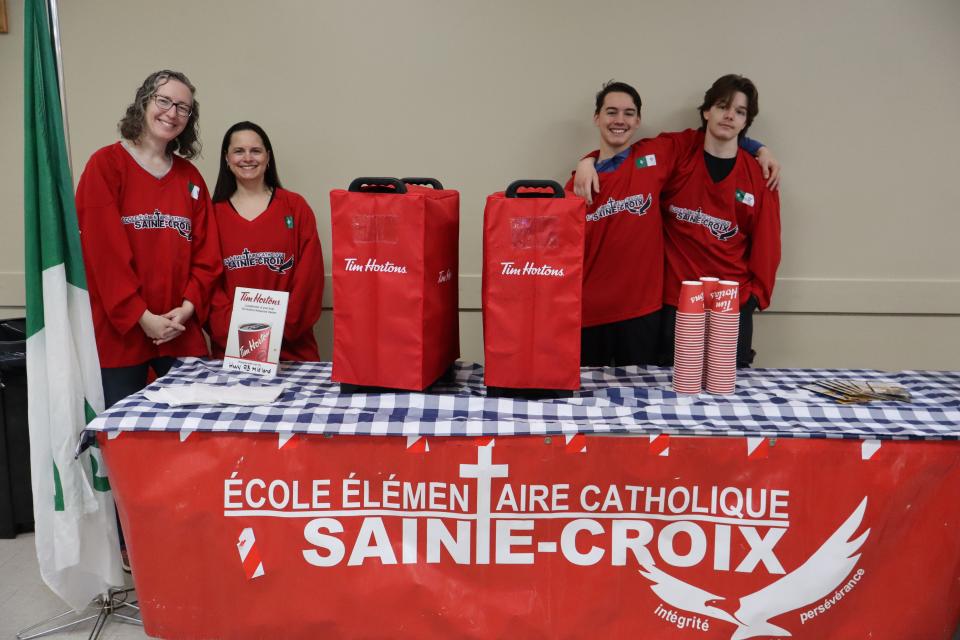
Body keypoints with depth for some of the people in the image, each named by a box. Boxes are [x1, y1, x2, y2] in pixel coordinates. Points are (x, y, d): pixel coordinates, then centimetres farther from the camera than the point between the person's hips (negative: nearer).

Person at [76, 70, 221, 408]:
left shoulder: (190, 177, 12)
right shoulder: (105, 164, -2)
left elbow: (205, 253, 7)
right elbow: (104, 248, -10)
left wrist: (188, 307, -8)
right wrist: (141, 316, -15)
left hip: (182, 332, 4)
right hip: (119, 329, -4)